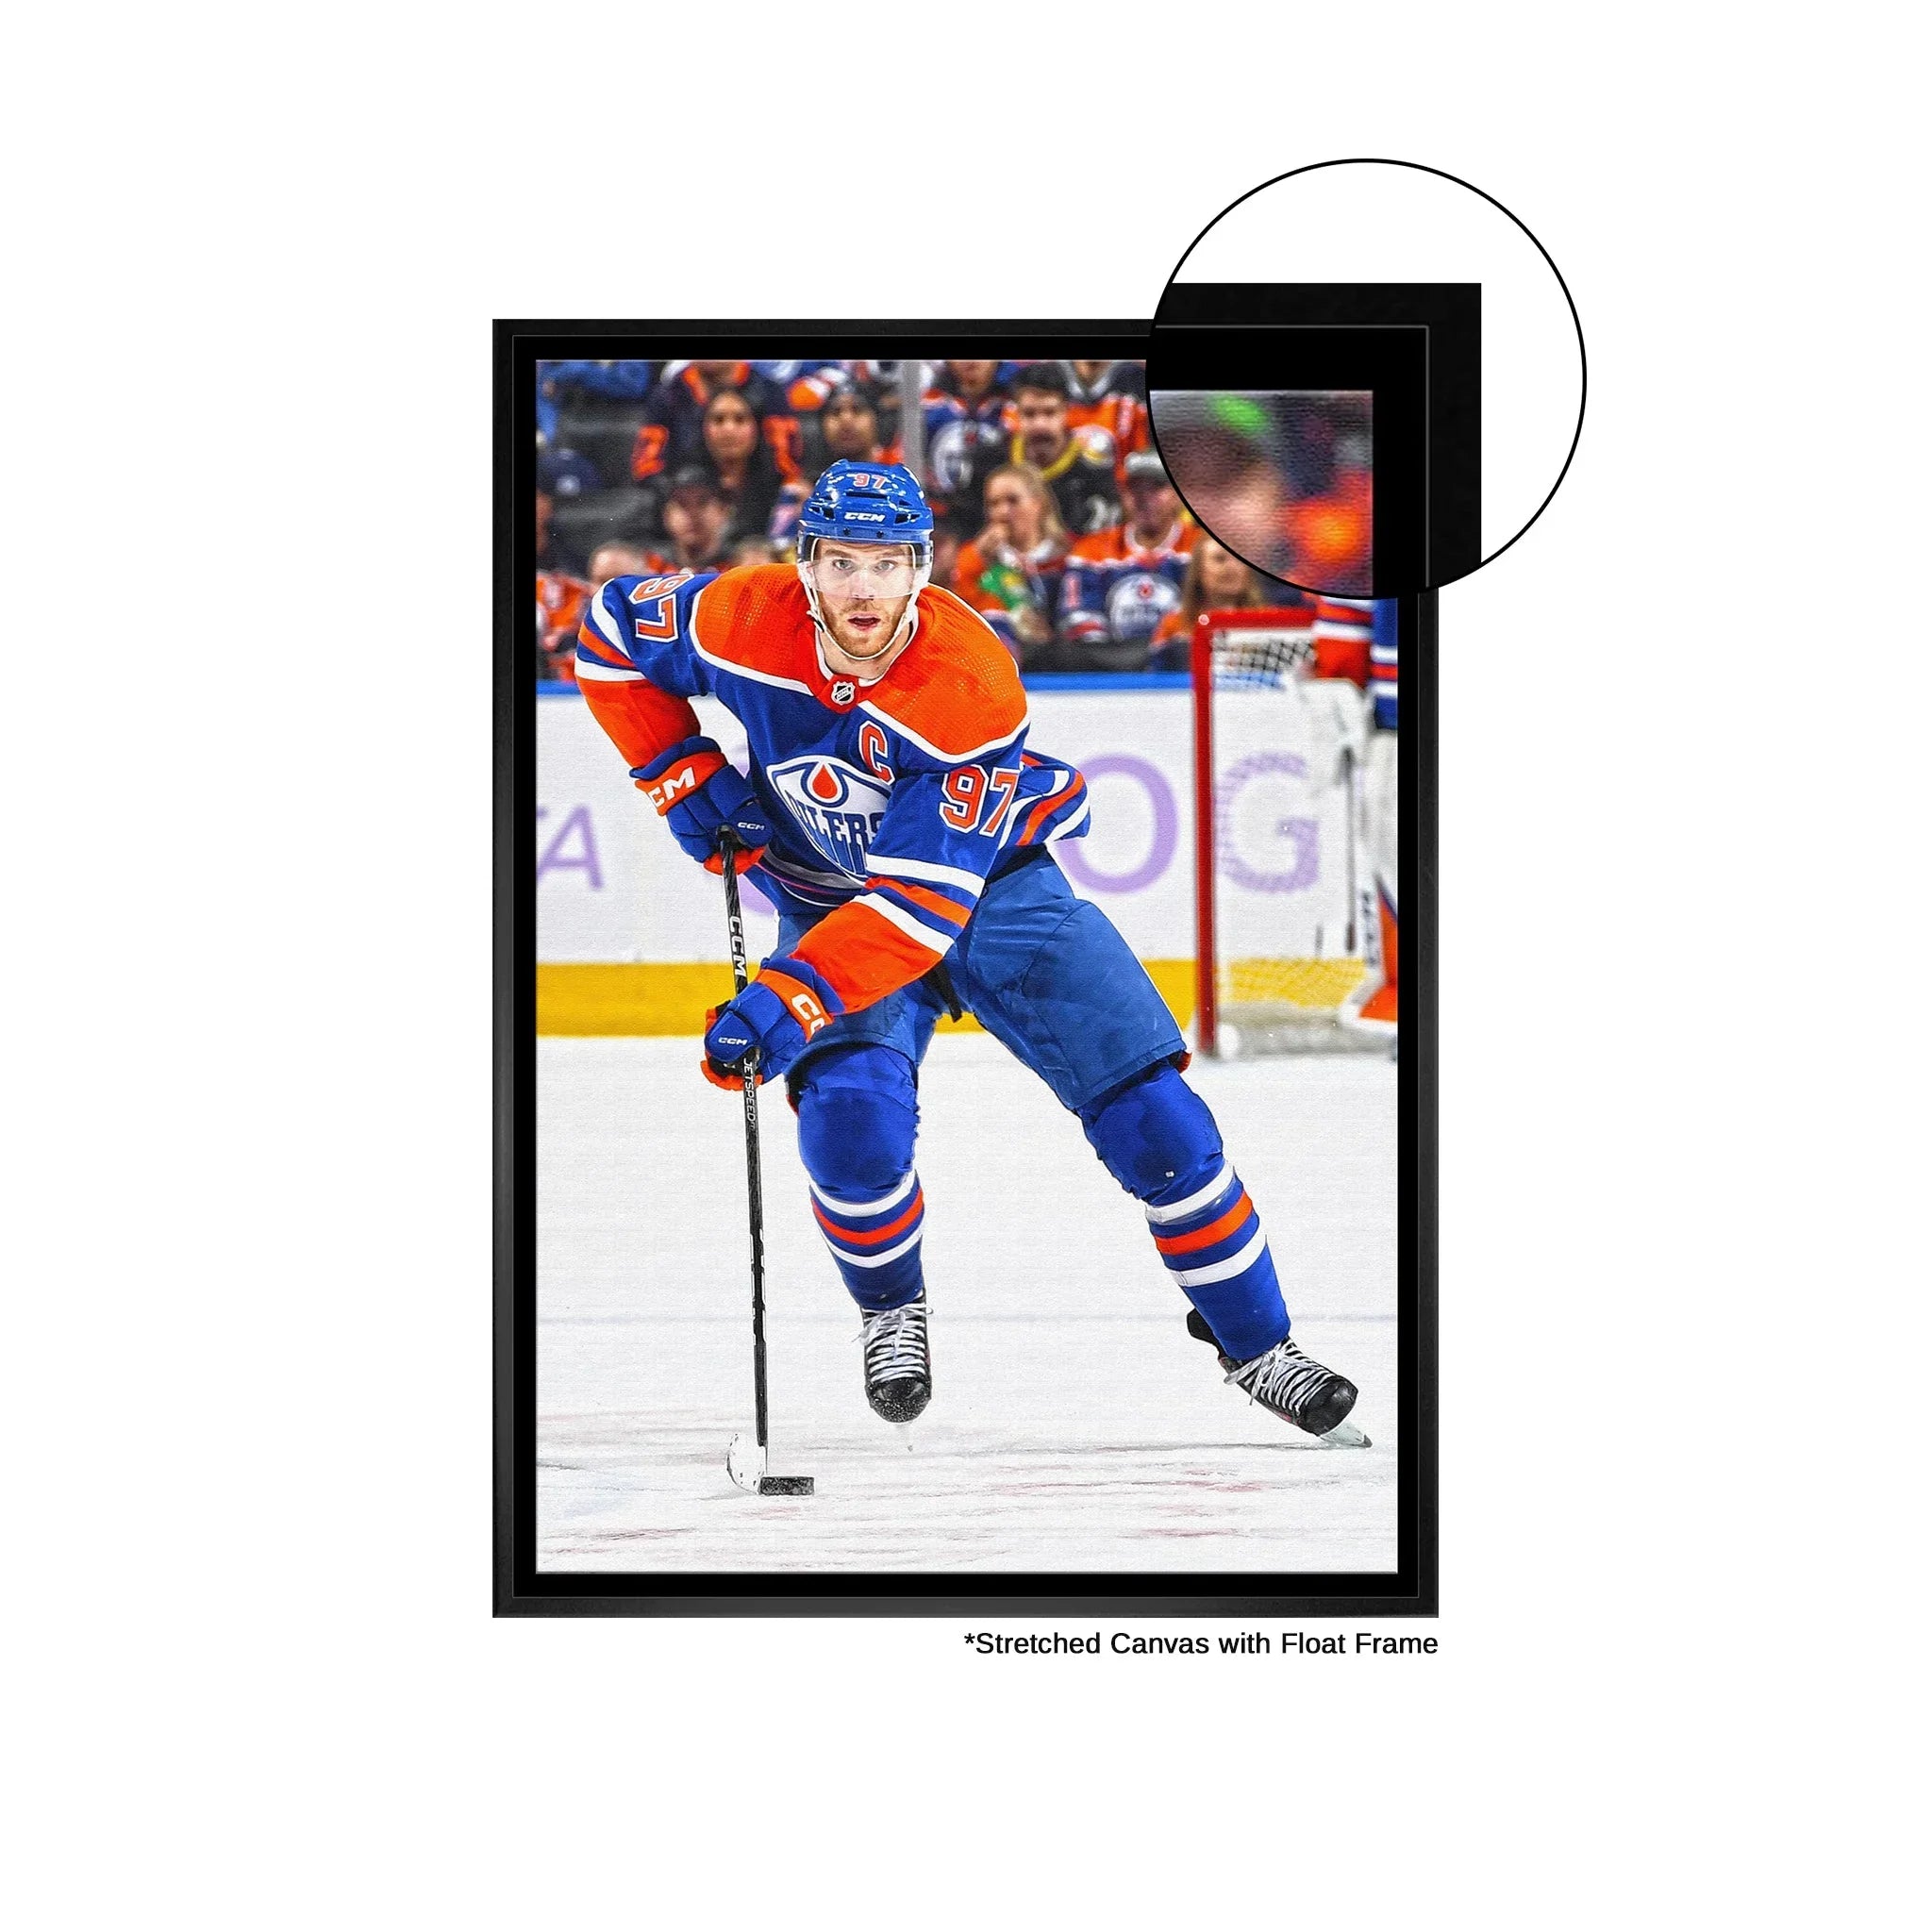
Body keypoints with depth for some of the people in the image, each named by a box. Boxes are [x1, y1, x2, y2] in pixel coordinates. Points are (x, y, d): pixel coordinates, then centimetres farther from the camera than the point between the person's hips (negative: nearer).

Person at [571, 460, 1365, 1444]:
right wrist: (685, 776, -10)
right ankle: (891, 1313, 6)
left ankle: (1255, 1344, 9)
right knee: (852, 1114, -25)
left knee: (1150, 1113, -9)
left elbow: (921, 901, -36)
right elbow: (611, 629, -1)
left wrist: (787, 999, -46)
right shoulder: (743, 620, -23)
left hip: (988, 881, -1)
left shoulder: (970, 687, -33)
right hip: (830, 898, 1)